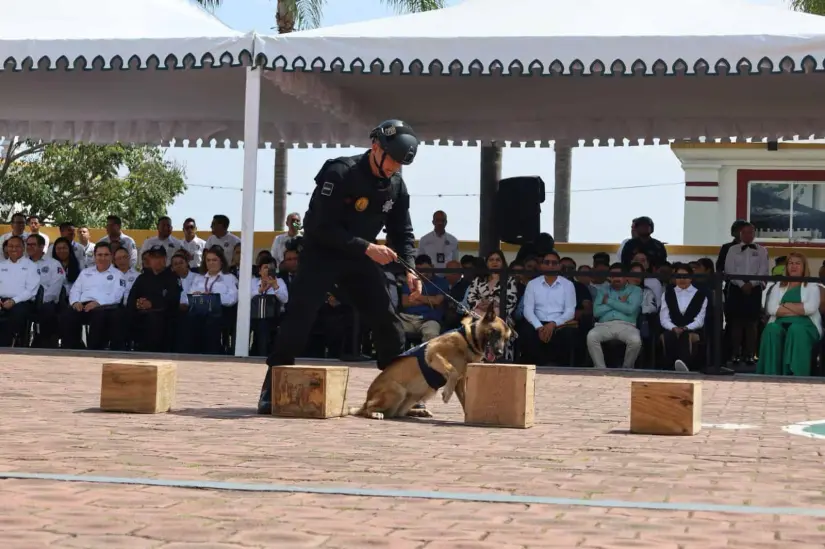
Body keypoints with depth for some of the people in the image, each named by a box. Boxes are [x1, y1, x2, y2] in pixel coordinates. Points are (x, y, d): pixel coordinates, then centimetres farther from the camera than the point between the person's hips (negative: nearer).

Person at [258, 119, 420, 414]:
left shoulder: (396, 186, -3)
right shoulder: (340, 173, -22)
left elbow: (402, 232, 4)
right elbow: (323, 227, -25)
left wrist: (409, 268, -13)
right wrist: (367, 247, -31)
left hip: (361, 257, 6)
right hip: (322, 253, -5)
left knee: (388, 321, 0)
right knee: (299, 318, -15)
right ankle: (273, 388, -9)